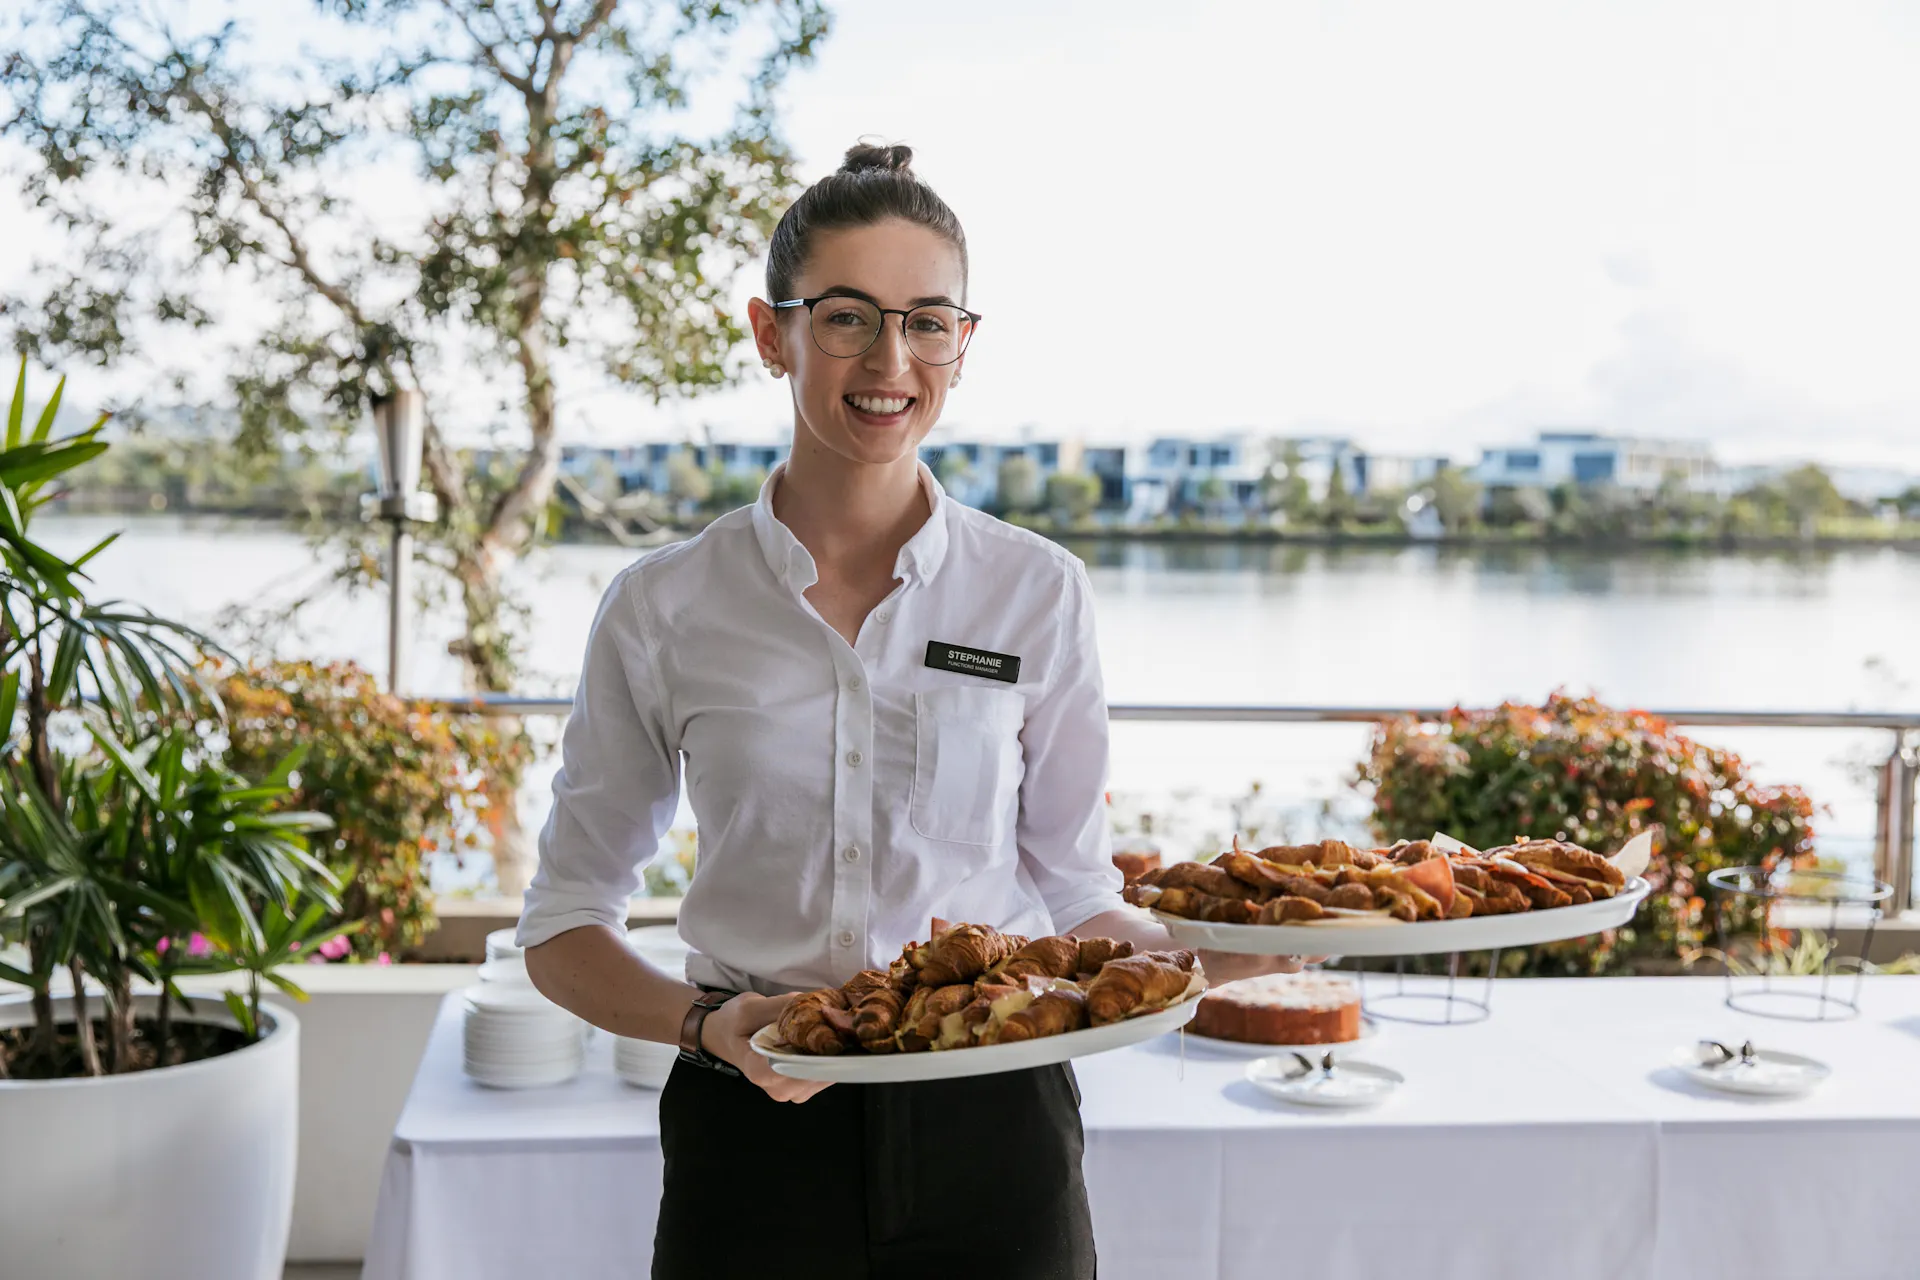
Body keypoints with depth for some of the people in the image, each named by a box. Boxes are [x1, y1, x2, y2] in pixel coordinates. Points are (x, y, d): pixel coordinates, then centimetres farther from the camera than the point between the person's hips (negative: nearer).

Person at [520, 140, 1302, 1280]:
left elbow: (1073, 895, 6)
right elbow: (566, 925, 3)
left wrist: (1217, 948, -13)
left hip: (992, 1135, 1)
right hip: (756, 1134, 0)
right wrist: (706, 1022, -14)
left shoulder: (1039, 594, 1)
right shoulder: (663, 608, -2)